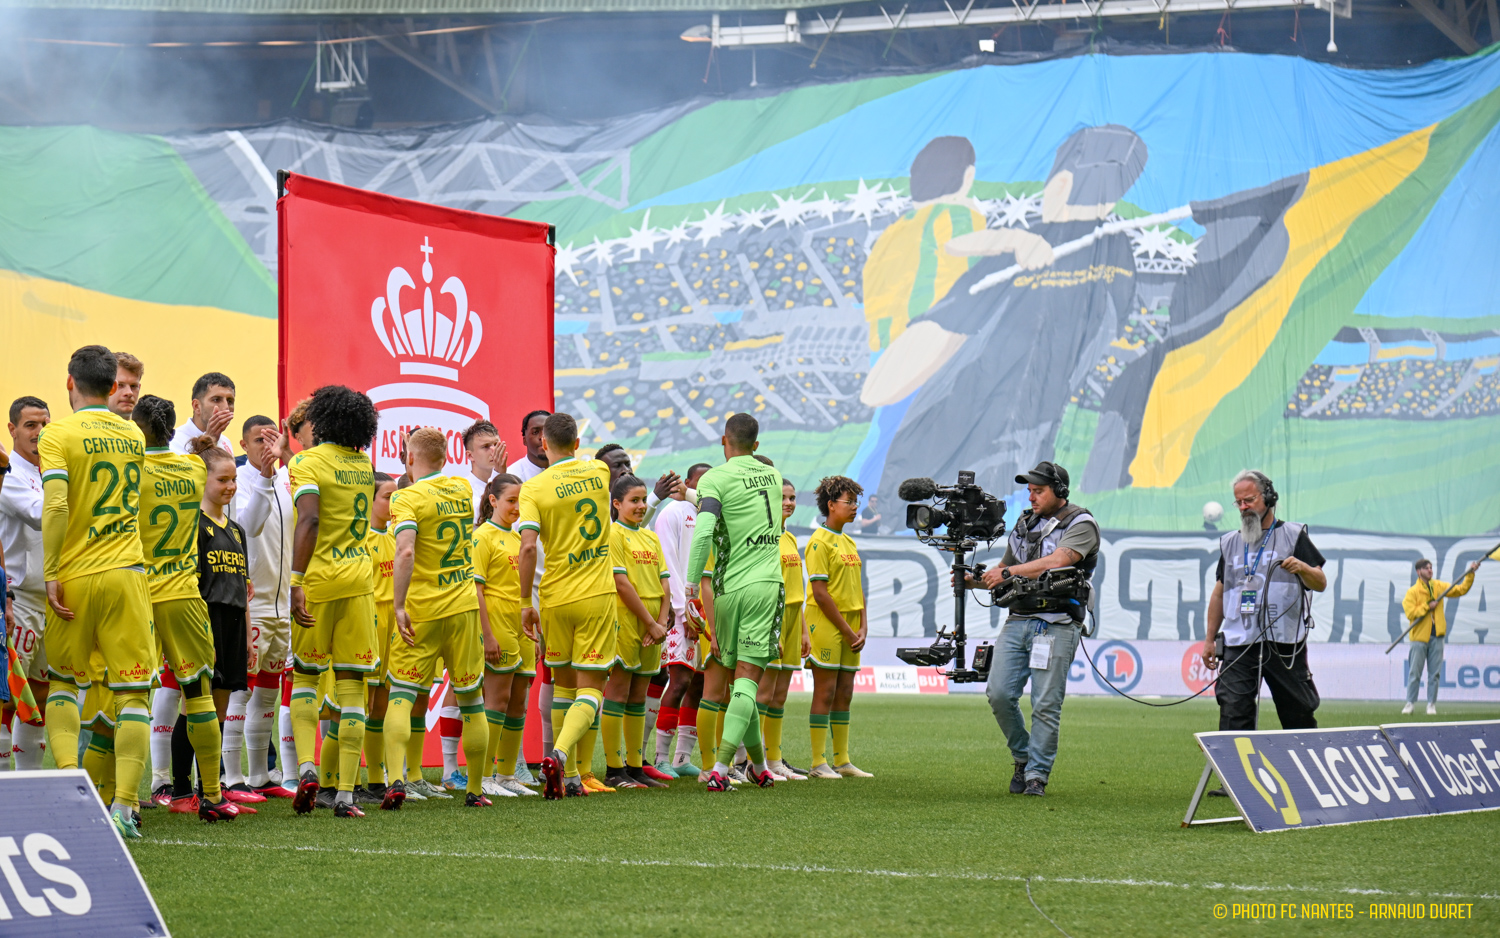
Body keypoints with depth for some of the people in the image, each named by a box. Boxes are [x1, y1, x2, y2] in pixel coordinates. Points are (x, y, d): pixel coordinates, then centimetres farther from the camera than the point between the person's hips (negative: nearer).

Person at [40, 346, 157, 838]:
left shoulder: (59, 435, -6)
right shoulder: (134, 436, 10)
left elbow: (55, 506, -16)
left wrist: (50, 573, -12)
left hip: (74, 576, -2)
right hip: (126, 574, 2)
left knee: (62, 681, 17)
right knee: (132, 691, 1)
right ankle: (123, 807, -7)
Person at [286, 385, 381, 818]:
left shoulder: (307, 462, -6)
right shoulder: (364, 465, 11)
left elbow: (309, 520, -20)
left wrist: (296, 582, -24)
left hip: (320, 577, -3)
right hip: (360, 577, 3)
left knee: (304, 677, 15)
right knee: (352, 688, 3)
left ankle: (305, 767, -5)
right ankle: (345, 794, -2)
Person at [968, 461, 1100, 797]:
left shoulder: (1081, 524, -2)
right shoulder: (1025, 523, 19)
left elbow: (1056, 562, -18)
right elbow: (1004, 570, 27)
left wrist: (1008, 573, -16)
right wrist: (973, 580, 8)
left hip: (1057, 625, -6)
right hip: (1017, 620, 6)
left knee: (1046, 704, -6)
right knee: (999, 694, -4)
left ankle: (1037, 774, 3)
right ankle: (1022, 757, 17)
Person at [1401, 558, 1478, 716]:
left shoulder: (1438, 587, 11)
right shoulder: (1412, 592, -3)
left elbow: (1460, 589, 12)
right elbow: (1410, 613, -12)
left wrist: (1470, 574, 2)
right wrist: (1427, 607, -13)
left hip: (1436, 636, 4)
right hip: (1419, 637, -4)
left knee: (1435, 673, 2)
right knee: (1414, 672, -3)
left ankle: (1431, 704, 8)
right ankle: (1410, 702, 6)